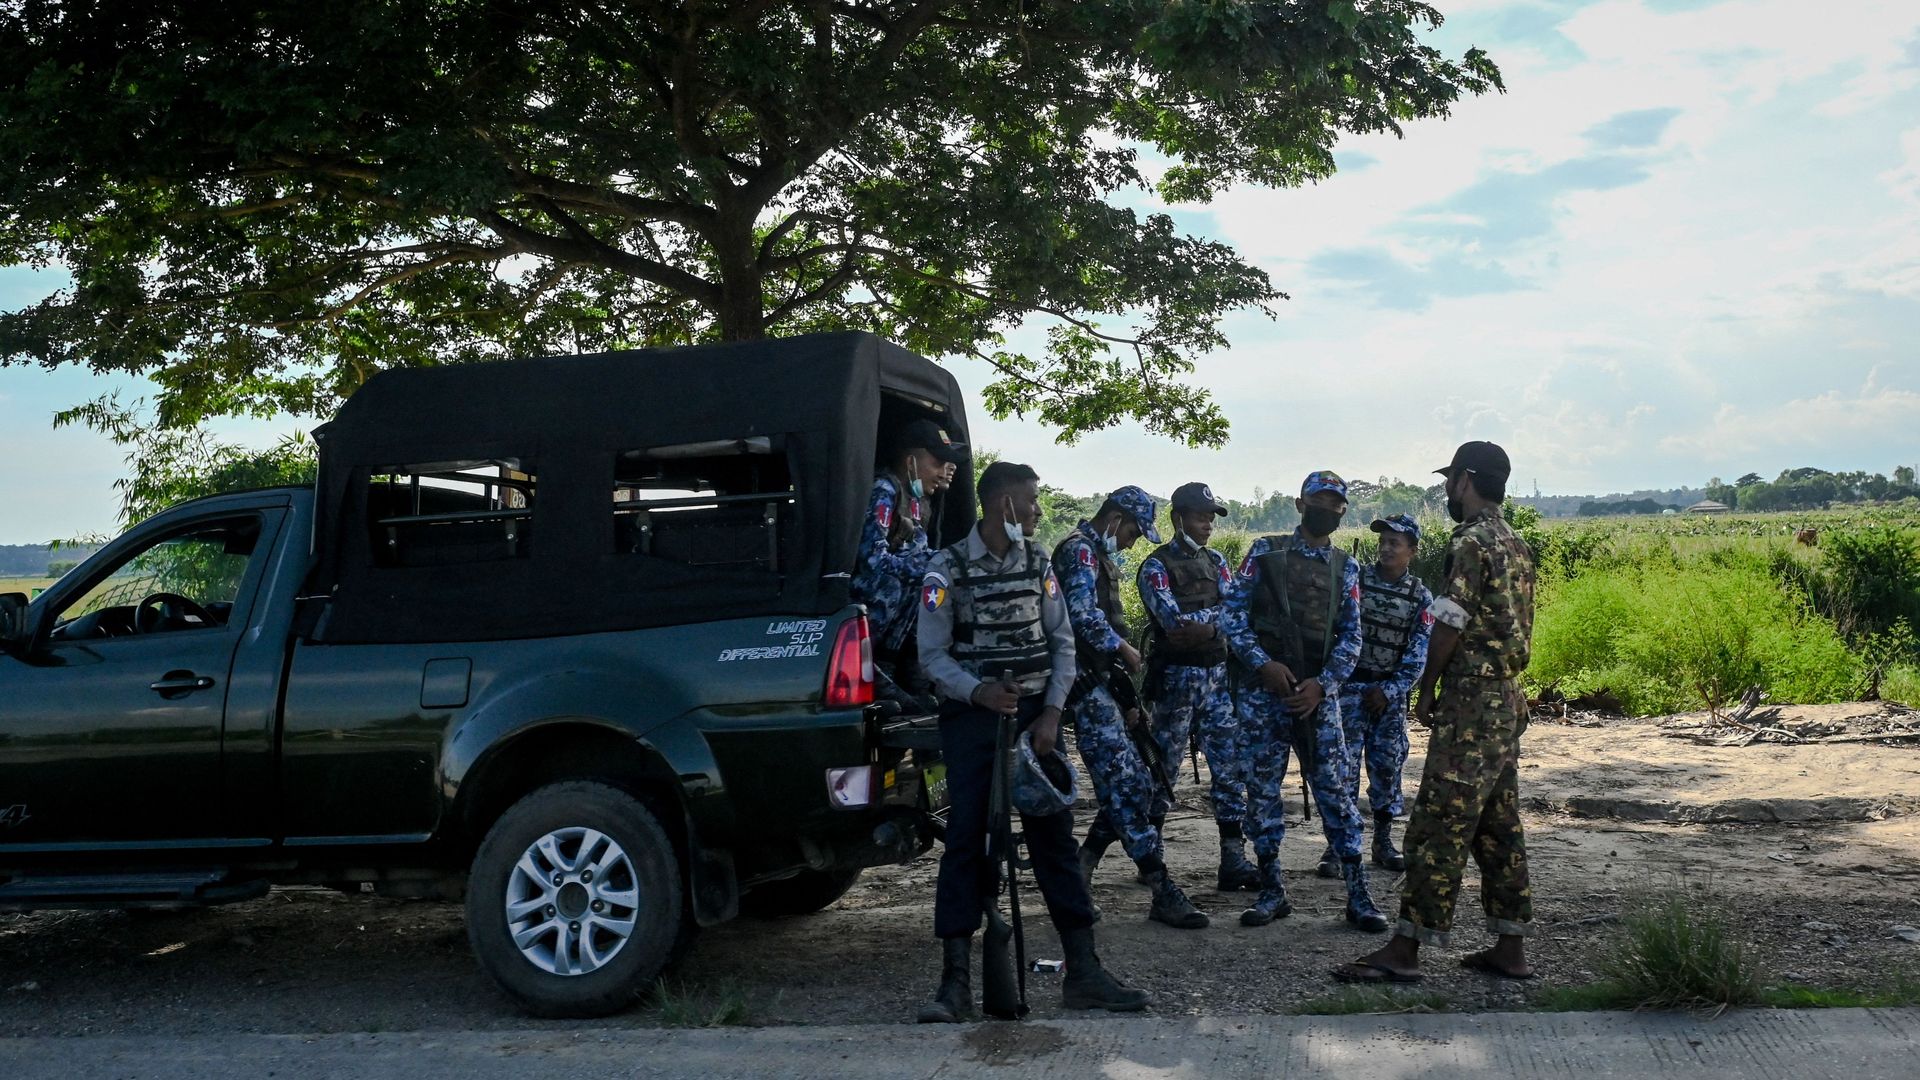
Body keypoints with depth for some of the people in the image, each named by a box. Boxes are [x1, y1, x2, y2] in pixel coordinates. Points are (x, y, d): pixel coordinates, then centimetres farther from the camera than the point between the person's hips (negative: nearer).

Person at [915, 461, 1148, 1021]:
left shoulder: (1037, 563, 8)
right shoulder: (948, 567, -5)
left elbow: (1062, 641, 8)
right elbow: (932, 654, -6)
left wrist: (1052, 712, -5)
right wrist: (979, 690, -23)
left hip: (1034, 714, 4)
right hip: (972, 716, -4)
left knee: (1054, 836, 4)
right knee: (966, 839, -5)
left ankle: (1083, 972, 10)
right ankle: (955, 982, 1)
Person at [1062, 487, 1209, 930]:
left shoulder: (1096, 555, 23)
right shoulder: (1080, 550, -10)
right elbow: (1083, 616, -25)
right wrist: (1123, 649, -9)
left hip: (1101, 685, 10)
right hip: (1088, 687, -10)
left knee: (1133, 785, 9)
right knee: (1127, 786, -10)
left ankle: (1077, 873, 15)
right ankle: (1163, 892, -9)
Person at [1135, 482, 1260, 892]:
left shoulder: (1215, 562, 13)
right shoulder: (1156, 567, -5)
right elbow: (1173, 620, -19)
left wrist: (1202, 627, -18)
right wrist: (1214, 619, -10)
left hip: (1218, 674, 5)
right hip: (1176, 676, -5)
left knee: (1231, 765, 1)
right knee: (1163, 766, 3)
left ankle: (1233, 859, 4)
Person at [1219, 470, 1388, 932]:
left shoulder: (1345, 568, 9)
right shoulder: (1265, 551, 3)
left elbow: (1351, 636, 6)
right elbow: (1232, 612, -1)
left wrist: (1322, 682, -8)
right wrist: (1263, 663, -12)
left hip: (1318, 693, 1)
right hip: (1264, 690, -1)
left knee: (1334, 790, -1)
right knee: (1265, 790, 5)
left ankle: (1358, 895, 5)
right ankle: (1272, 891, 15)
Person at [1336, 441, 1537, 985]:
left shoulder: (1471, 543, -13)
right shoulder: (1517, 545, 15)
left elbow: (1449, 628, -15)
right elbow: (1516, 627, 17)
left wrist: (1426, 692, -4)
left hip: (1470, 701, -9)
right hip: (1508, 697, 9)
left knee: (1439, 825, -8)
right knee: (1499, 824, 13)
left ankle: (1404, 950, -5)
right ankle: (1510, 946, 18)